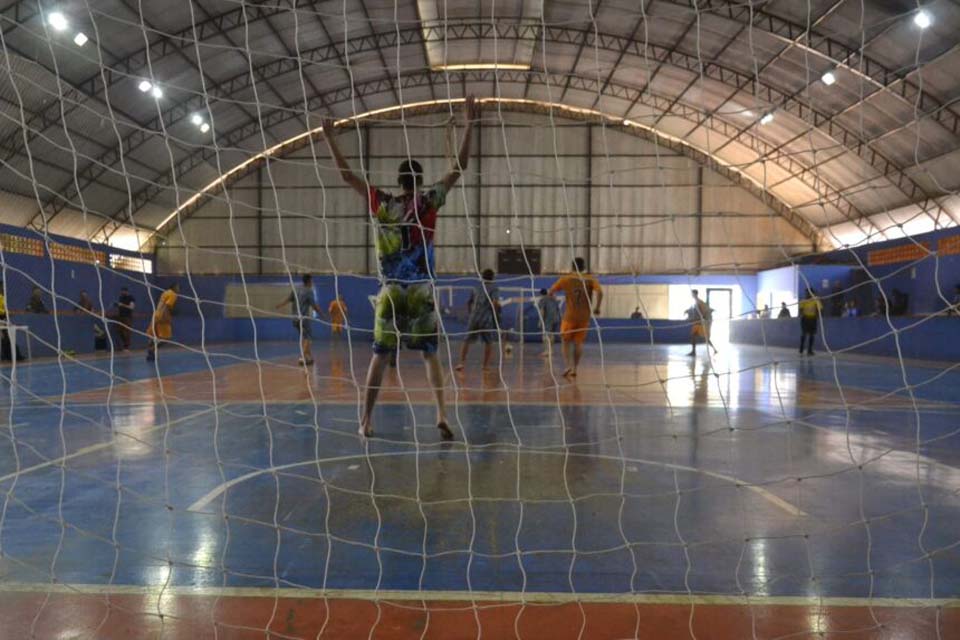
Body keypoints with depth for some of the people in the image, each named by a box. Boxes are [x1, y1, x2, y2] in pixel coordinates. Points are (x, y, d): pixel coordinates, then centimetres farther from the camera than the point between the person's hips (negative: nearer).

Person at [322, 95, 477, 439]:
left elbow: (347, 175, 10)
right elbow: (460, 167, -1)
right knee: (431, 355, 6)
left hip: (390, 291, 1)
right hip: (422, 291, -1)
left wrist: (330, 138, 19)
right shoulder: (428, 202, -3)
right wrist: (469, 124, 2)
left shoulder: (381, 203, 2)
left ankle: (366, 420, 7)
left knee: (380, 356, 6)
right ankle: (442, 415, -4)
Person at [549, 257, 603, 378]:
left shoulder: (566, 279, 0)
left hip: (570, 316, -1)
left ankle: (568, 365, -10)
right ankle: (574, 369, 10)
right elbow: (600, 292, -14)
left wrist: (553, 295, 26)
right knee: (579, 343, 12)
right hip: (584, 317, 1)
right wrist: (597, 307, -4)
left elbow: (551, 291, 4)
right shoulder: (590, 279, 1)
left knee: (566, 341, 9)